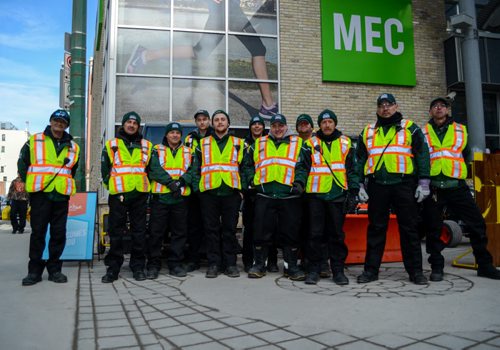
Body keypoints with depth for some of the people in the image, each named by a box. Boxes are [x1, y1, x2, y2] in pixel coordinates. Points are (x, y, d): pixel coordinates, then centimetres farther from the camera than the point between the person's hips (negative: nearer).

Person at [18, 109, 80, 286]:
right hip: (39, 194, -2)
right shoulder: (34, 141, 8)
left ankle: (54, 269, 13)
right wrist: (28, 183, 4)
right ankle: (34, 270, 8)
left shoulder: (73, 147, 15)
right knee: (38, 232, 0)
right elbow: (22, 163, 10)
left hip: (61, 196, 2)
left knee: (59, 233, 3)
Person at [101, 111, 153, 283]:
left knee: (139, 232, 4)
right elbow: (105, 169, 12)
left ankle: (138, 267, 12)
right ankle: (113, 267, 8)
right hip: (118, 194, -1)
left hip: (140, 195, 1)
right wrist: (111, 186, 5)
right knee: (116, 232, 1)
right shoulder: (111, 145, 9)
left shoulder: (147, 146, 12)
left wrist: (145, 186, 7)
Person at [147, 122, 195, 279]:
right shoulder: (157, 150, 9)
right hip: (160, 196, -2)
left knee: (179, 232, 6)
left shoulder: (188, 152, 15)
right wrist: (170, 182, -18)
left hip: (181, 197, 2)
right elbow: (155, 169, -7)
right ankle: (153, 265, 9)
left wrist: (181, 181, -16)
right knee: (156, 232, 0)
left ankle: (175, 264, 16)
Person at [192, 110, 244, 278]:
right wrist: (196, 187, 0)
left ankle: (230, 263, 12)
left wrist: (243, 187, 0)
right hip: (209, 192, 0)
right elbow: (196, 168, 11)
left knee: (230, 229, 4)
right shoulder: (203, 144, 14)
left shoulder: (238, 144, 13)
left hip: (231, 191, 0)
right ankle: (213, 264, 11)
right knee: (211, 229, 3)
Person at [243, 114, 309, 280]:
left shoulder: (297, 144, 11)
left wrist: (299, 182, -10)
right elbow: (247, 164, 19)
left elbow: (303, 166, 5)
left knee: (290, 233, 3)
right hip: (264, 196, 1)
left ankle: (291, 266, 15)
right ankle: (259, 265, 16)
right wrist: (251, 179, 4)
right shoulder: (259, 144, 17)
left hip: (289, 196, -1)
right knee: (261, 232, 4)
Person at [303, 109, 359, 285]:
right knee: (315, 233, 2)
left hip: (338, 194, 1)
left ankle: (338, 270, 15)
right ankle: (313, 270, 11)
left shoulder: (345, 143, 10)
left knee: (337, 234, 6)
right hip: (316, 193, -1)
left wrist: (353, 191, 4)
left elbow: (352, 169, 10)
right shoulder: (311, 143, 8)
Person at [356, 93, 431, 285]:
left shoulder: (410, 128, 8)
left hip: (404, 184, -2)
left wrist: (424, 182, -7)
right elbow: (360, 160, 15)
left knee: (409, 228, 2)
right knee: (376, 228, 6)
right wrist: (360, 185, 7)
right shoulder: (367, 132, 15)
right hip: (377, 185, 2)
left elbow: (422, 154, 2)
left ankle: (415, 271, 11)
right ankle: (371, 269, 13)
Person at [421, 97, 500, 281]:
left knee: (477, 223, 1)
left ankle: (485, 265, 16)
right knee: (433, 229, 3)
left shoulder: (461, 130, 13)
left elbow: (466, 156, 17)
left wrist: (461, 175, 8)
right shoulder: (423, 133, 9)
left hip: (456, 186, 1)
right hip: (432, 187, -1)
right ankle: (437, 267, 14)